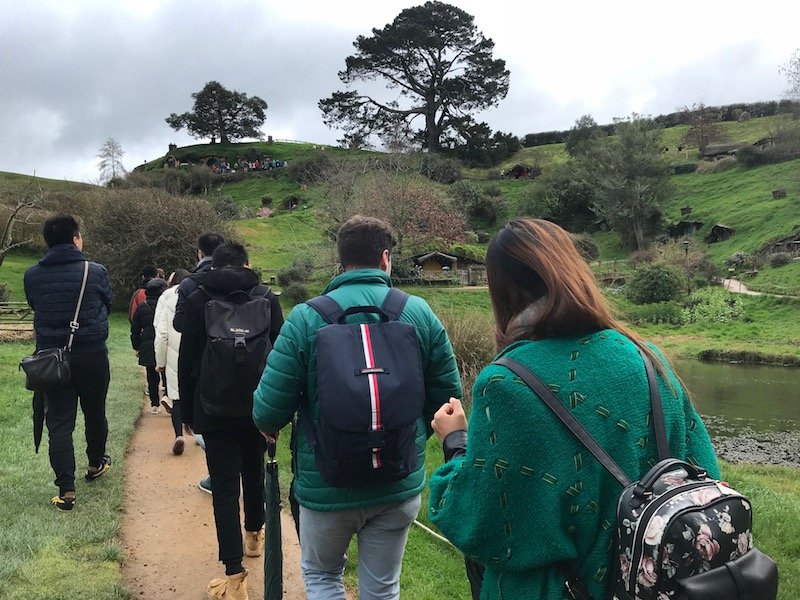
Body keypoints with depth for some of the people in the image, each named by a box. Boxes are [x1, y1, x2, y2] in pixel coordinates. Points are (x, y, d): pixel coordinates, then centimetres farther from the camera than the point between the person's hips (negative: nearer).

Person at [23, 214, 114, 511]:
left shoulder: (32, 276, -4)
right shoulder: (96, 272, -10)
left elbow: (34, 307, 11)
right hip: (92, 356, -1)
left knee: (59, 422, 5)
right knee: (95, 414, 19)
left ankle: (66, 489, 0)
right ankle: (96, 464, 40)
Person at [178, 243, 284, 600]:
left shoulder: (197, 301, -3)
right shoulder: (267, 298, -1)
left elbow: (187, 361, -2)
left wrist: (187, 411, 6)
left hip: (214, 409, -2)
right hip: (259, 405, 2)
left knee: (224, 486, 1)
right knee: (254, 472, 23)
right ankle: (254, 534, 44)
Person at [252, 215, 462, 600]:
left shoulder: (306, 318, -14)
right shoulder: (420, 313, -7)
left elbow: (268, 412, -16)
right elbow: (448, 396, -3)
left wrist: (268, 424, 8)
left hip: (327, 483, -2)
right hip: (400, 483, 2)